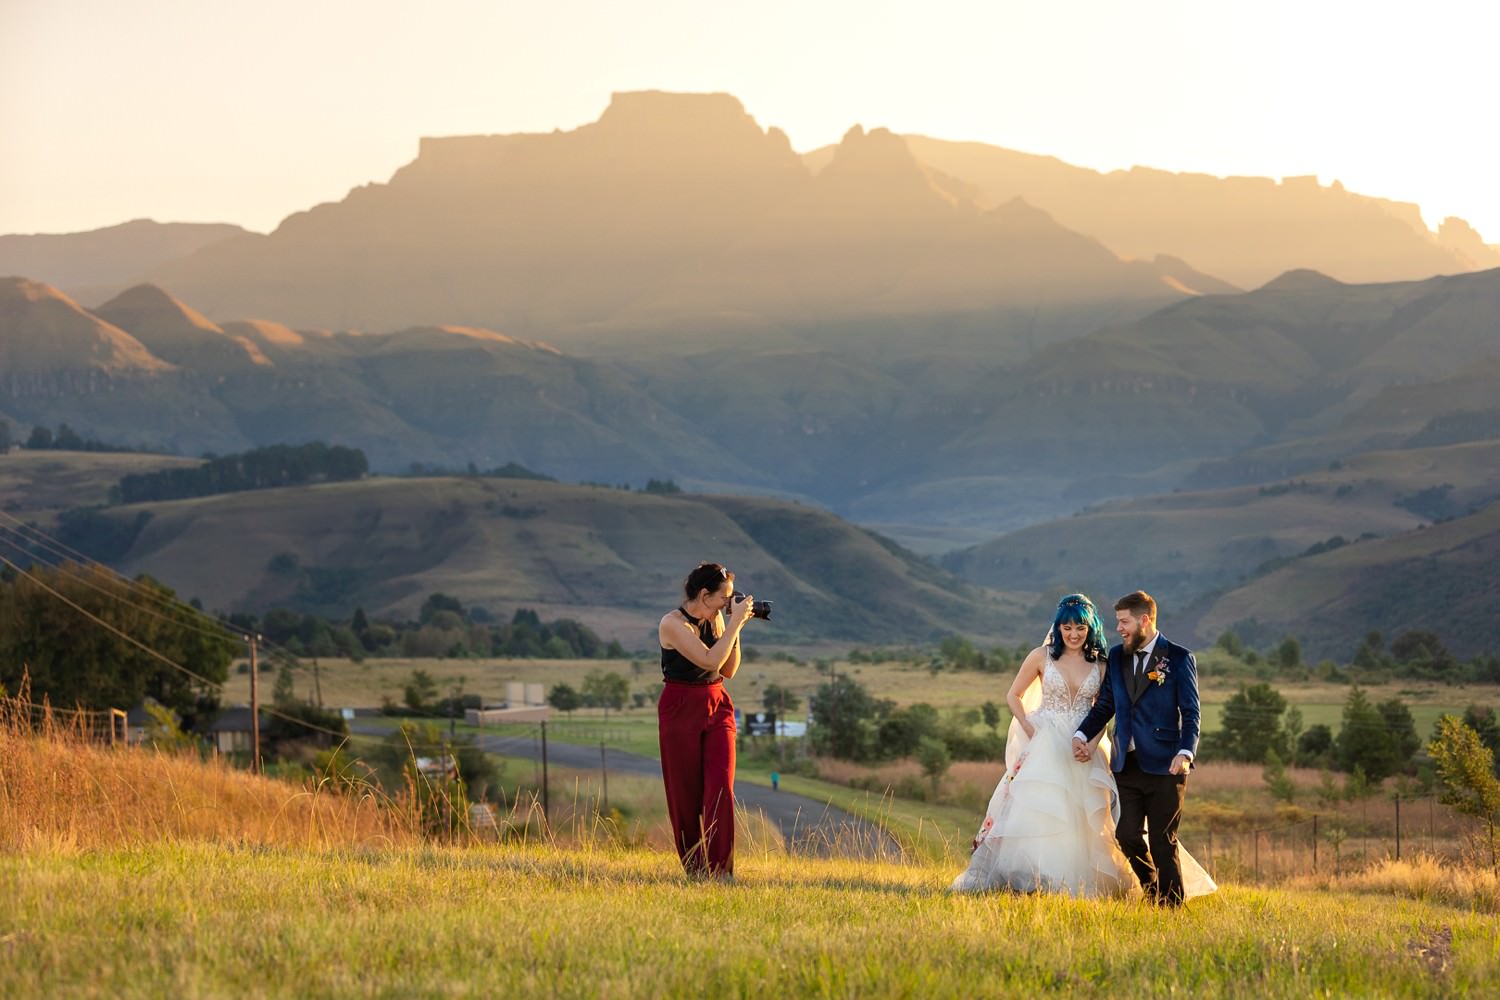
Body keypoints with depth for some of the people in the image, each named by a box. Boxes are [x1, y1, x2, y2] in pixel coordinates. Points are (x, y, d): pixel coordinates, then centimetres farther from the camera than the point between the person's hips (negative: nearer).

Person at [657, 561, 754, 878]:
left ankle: (720, 869, -10)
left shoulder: (715, 619, 6)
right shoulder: (672, 624, -14)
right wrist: (735, 623, -19)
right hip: (680, 710, -5)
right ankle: (693, 869, 16)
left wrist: (736, 628, -1)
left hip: (717, 708, 5)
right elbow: (710, 661, -23)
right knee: (685, 794, 2)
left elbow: (729, 670, 9)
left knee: (720, 788, -8)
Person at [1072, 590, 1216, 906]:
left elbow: (1190, 713, -6)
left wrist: (1186, 753, -21)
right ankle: (1152, 895, 24)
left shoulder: (1179, 658, -4)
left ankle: (1172, 905, 10)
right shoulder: (1117, 657, 11)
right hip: (1127, 764, 5)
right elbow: (1105, 705, 17)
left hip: (1165, 765, -5)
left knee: (1162, 842, -2)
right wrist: (1082, 735, 0)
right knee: (1127, 836, 3)